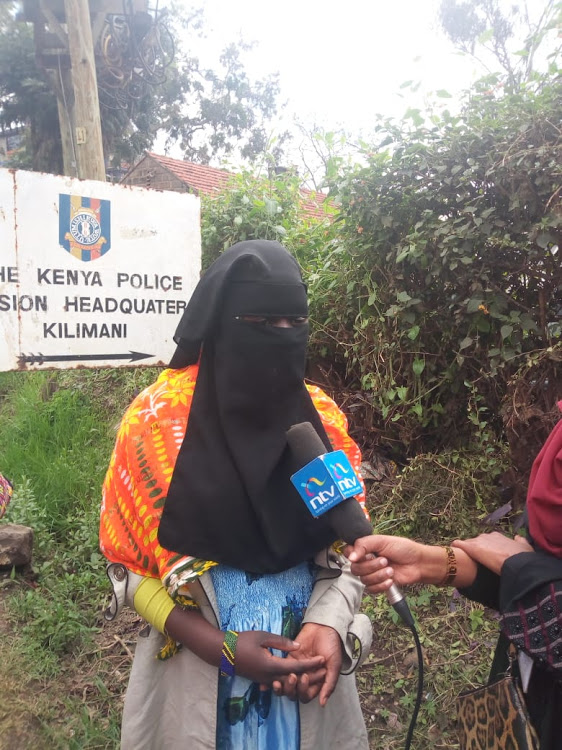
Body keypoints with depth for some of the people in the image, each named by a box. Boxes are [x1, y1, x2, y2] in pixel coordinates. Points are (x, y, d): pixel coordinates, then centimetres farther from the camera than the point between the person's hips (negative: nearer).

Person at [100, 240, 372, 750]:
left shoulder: (323, 418, -3)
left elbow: (347, 541, 2)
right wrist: (221, 647, -17)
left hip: (306, 665, 3)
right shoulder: (158, 420, -12)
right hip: (197, 672, -2)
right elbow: (130, 563, -7)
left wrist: (328, 625, -16)